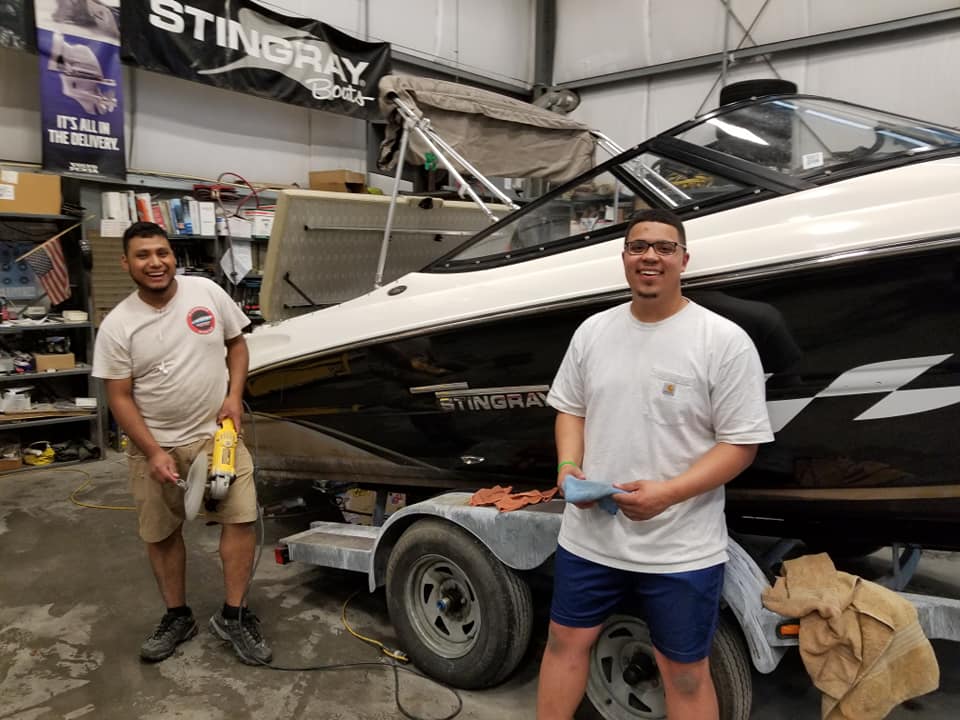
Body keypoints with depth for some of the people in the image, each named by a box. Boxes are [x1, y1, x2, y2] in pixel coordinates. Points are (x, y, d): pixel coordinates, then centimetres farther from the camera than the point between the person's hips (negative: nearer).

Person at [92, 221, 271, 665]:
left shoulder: (207, 292, -6)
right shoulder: (116, 326, -10)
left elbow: (237, 344, 6)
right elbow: (119, 398, -7)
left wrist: (234, 395, -8)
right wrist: (154, 453, -14)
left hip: (216, 432, 0)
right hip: (154, 444, 0)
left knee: (241, 518, -7)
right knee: (161, 535, 11)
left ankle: (232, 617, 8)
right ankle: (177, 617, 31)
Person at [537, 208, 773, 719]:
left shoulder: (725, 341, -12)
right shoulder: (592, 331, 3)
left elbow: (740, 444, -11)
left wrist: (668, 492, -23)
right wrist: (568, 465, -7)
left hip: (681, 550, -4)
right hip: (588, 536, 4)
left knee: (684, 672, 14)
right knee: (565, 641, 19)